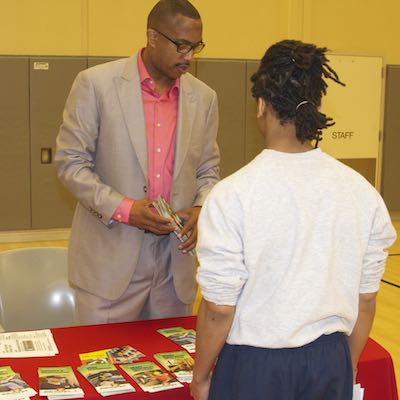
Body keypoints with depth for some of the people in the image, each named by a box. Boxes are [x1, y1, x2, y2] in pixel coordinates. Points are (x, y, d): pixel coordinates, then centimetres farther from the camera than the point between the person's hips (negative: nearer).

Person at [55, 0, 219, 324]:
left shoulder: (203, 97, 6)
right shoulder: (96, 83, -6)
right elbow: (70, 162, -5)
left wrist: (202, 208, -8)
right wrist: (122, 209, -17)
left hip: (175, 260, 4)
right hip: (111, 259, -3)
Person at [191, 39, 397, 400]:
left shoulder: (232, 196, -18)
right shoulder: (362, 192, -7)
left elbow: (218, 308, -14)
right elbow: (365, 299, 1)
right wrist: (346, 366, 16)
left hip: (256, 369, -3)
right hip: (331, 364, 4)